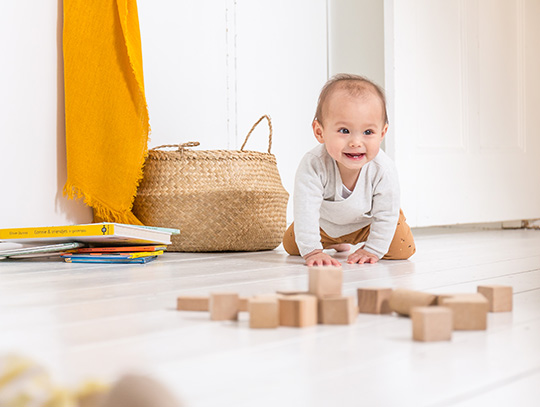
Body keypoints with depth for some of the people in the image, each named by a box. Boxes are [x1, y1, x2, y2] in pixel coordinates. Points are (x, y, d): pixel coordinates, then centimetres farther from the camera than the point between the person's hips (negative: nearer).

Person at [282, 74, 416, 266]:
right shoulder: (313, 165, -42)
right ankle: (334, 243, 36)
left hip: (367, 221, 0)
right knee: (291, 245, 6)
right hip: (325, 223, 1)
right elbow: (305, 211, -40)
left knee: (402, 250, -12)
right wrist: (312, 251, -43)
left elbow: (386, 215, -26)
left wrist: (373, 250, -24)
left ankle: (363, 243, 23)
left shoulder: (383, 169, -38)